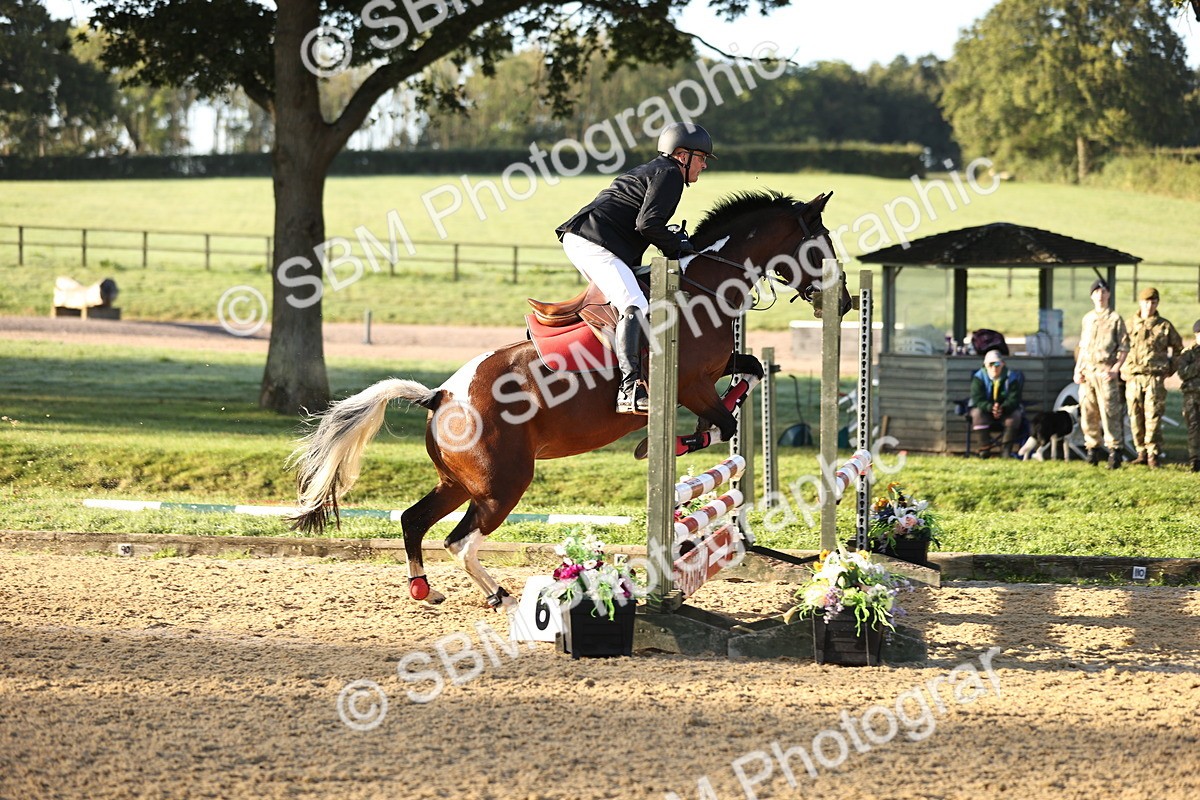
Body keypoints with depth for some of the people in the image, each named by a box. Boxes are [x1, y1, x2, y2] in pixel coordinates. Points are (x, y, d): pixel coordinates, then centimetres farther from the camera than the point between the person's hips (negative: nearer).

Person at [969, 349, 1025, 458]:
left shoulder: (1011, 377, -10)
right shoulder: (979, 377, -11)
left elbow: (1014, 399, -19)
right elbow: (978, 399, -20)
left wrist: (1002, 408, -42)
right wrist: (990, 408, -42)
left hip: (1006, 410, 0)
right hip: (985, 410, 0)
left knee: (1015, 415, -31)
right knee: (977, 413, -33)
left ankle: (1006, 449, -25)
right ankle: (985, 448, -28)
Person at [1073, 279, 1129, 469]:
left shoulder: (1115, 319, 1)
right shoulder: (1087, 319, 16)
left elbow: (1124, 348, -1)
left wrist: (1115, 369, -13)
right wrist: (1077, 369, 10)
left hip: (1105, 372, -5)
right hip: (1087, 372, 5)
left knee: (1109, 413, -9)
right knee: (1087, 414, 4)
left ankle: (1114, 451, -6)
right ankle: (1092, 449, 13)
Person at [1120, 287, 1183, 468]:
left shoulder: (1165, 326, 5)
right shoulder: (1129, 324, 8)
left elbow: (1178, 348, 18)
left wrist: (1170, 369, 10)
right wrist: (1121, 370, 8)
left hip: (1155, 378, -2)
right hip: (1132, 378, 2)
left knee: (1153, 417, -9)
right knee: (1136, 418, 3)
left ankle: (1153, 455, -5)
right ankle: (1142, 453, 12)